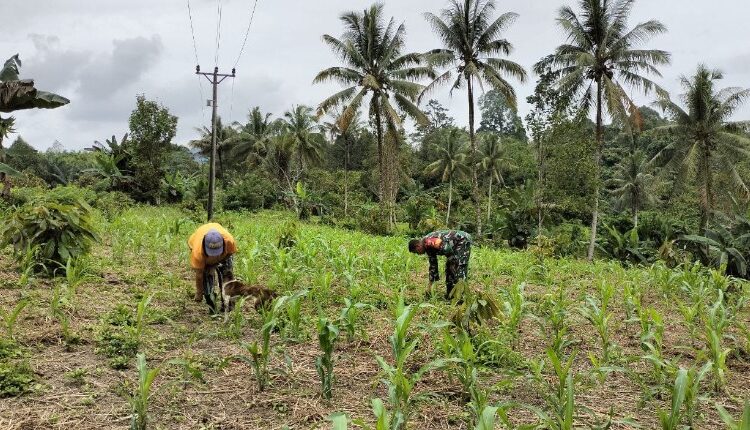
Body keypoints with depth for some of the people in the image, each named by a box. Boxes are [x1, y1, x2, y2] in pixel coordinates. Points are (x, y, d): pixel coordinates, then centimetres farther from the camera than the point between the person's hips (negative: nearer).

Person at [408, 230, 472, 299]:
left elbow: (445, 248, -27)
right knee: (449, 267, 11)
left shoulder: (427, 242, -21)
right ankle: (449, 295, 16)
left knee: (459, 268, -13)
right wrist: (431, 282, 19)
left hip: (463, 240, -10)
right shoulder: (428, 247, 10)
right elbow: (433, 265, 17)